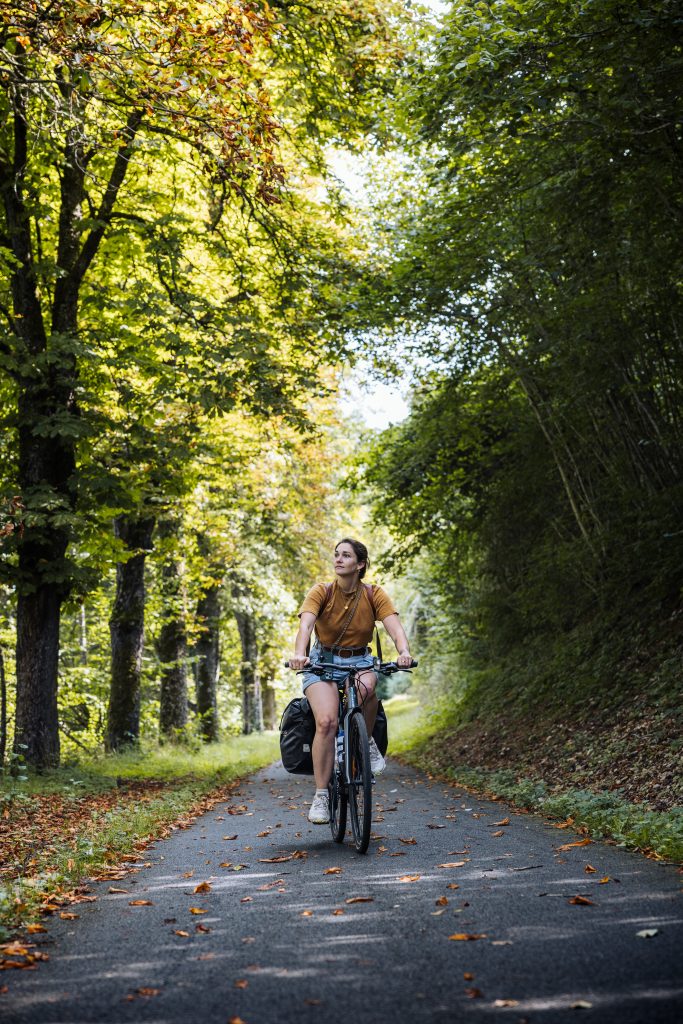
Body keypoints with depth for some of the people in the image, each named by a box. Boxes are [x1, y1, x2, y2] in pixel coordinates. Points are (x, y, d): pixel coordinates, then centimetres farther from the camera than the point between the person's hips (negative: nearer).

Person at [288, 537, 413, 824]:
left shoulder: (374, 595, -6)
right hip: (322, 663, -1)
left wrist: (404, 652, -41)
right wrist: (299, 654, -46)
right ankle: (321, 795, -14)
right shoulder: (321, 592, -9)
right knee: (326, 721, -25)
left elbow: (395, 628, -19)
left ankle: (367, 742, -8)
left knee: (365, 687, -36)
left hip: (360, 663, 1)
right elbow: (305, 624, -25)